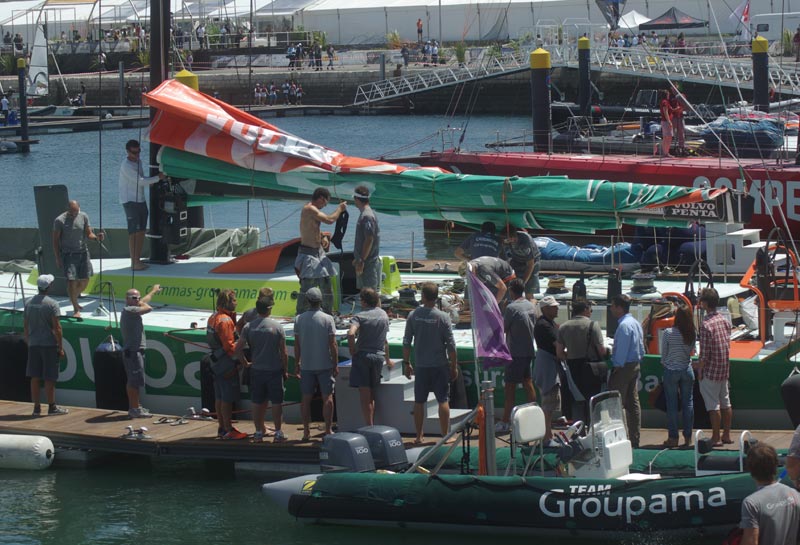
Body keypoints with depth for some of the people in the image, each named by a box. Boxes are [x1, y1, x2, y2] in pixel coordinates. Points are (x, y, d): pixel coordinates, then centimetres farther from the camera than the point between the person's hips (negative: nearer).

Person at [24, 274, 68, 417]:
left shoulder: (29, 303, 7)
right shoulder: (51, 303, -11)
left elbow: (25, 325, 11)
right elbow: (57, 327, -13)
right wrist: (61, 347, -8)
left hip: (33, 345, 5)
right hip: (49, 344, -5)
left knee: (35, 377, 6)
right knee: (49, 378, 0)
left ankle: (36, 407, 8)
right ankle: (52, 407, 5)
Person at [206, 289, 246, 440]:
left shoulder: (213, 318, 12)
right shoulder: (225, 321, -18)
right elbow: (229, 345, -21)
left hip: (216, 363, 10)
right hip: (227, 364, -10)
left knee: (219, 398, 14)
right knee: (227, 399, -5)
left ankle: (222, 428, 20)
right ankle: (228, 430, -2)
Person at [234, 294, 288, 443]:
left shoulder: (248, 327, -3)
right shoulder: (277, 327, -7)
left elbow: (238, 349, -6)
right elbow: (283, 352, -5)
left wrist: (246, 363, 8)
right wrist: (285, 370, 6)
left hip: (256, 370, 2)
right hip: (275, 369, -2)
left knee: (258, 403, 10)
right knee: (276, 402, 5)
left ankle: (259, 432, 15)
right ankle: (278, 433, 7)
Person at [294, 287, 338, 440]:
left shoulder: (299, 319, -2)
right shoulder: (327, 319, -9)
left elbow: (297, 345, 2)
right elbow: (332, 344, -8)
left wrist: (296, 364, 11)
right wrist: (336, 364, 0)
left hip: (306, 365, 2)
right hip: (325, 364, -2)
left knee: (306, 399, 8)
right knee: (327, 397, 5)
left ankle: (306, 432, 8)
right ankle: (328, 430, 3)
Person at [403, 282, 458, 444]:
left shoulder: (413, 315, -4)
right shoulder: (442, 317, -10)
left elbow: (406, 342, 0)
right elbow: (451, 345, -8)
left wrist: (406, 363, 11)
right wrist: (454, 366, 1)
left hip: (420, 365, 2)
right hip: (440, 365, -2)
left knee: (419, 401, 9)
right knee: (443, 400, 5)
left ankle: (419, 436, 13)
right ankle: (445, 435, 7)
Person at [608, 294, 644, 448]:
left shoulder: (624, 325, -18)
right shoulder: (636, 323, 13)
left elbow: (622, 349, -20)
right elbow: (641, 347, 16)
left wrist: (617, 366, -16)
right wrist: (639, 361, 18)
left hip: (623, 366, -10)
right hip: (636, 365, 10)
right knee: (633, 403, 12)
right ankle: (635, 438, 15)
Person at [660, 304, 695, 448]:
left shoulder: (668, 333, -13)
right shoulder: (693, 334, -5)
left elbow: (663, 354, -4)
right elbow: (691, 352, 7)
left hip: (671, 370, -3)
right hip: (687, 370, 3)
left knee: (672, 404, 3)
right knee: (688, 402, 9)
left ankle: (673, 437, 5)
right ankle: (688, 437, 11)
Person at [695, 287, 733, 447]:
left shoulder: (706, 324, -20)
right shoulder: (724, 320, 4)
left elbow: (704, 353, -20)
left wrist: (699, 370, -6)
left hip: (711, 370, -8)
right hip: (725, 368, 8)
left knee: (713, 405, -1)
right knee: (725, 402, 13)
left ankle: (716, 438, 2)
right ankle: (726, 435, 20)